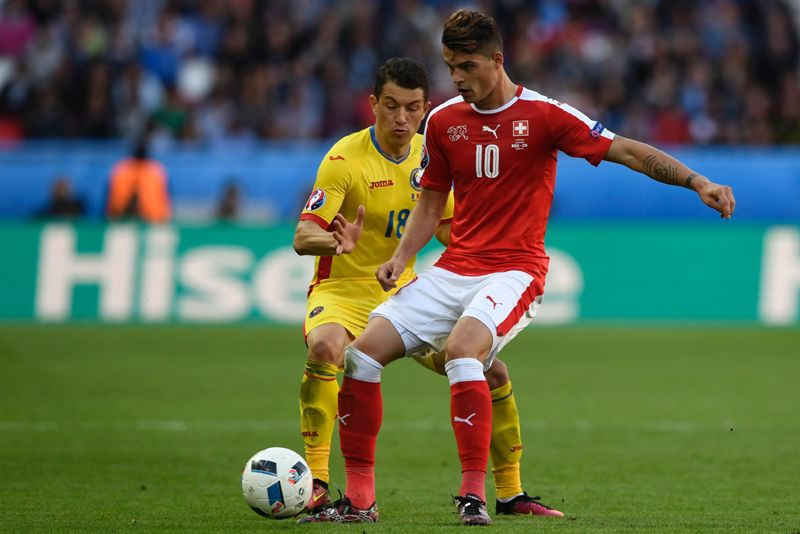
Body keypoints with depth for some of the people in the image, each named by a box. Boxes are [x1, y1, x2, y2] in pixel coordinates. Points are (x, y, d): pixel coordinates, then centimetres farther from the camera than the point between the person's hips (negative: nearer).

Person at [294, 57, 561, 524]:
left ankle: (511, 493, 18)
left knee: (493, 371, -1)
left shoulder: (430, 156, 1)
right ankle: (317, 487, -35)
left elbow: (448, 228, 14)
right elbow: (303, 236, -26)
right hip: (343, 292, -6)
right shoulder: (346, 158, -17)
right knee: (326, 347, -39)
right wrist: (337, 242, -48)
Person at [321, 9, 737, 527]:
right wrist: (400, 259, 3)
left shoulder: (543, 115, -7)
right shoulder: (444, 120, 7)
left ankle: (474, 494, -28)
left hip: (513, 270, -6)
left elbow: (627, 152, -9)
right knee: (362, 353, -8)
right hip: (453, 268, 6)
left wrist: (698, 182, -19)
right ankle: (359, 497, 0)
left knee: (461, 349, -34)